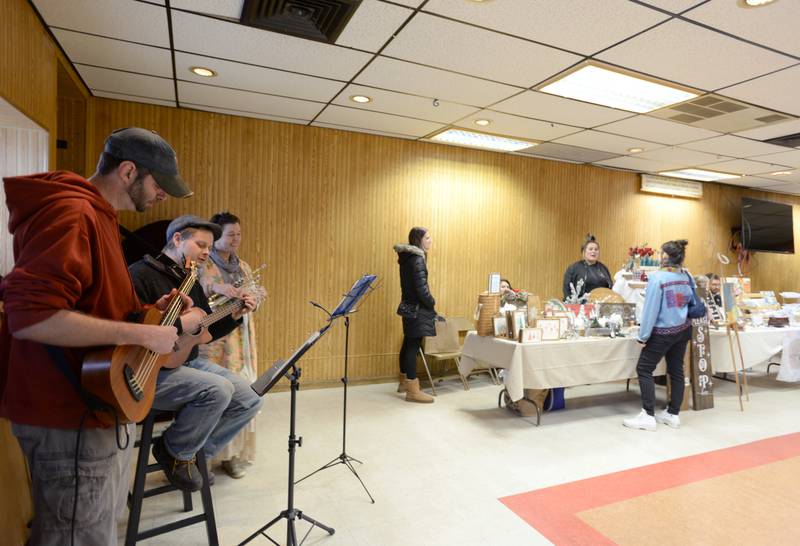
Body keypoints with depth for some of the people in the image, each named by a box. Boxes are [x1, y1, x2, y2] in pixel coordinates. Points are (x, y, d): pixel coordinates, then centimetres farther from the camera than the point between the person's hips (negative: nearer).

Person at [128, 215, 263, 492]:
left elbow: (207, 332, 17)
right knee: (218, 389, -30)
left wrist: (235, 315, 1)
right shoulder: (140, 274, -14)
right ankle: (174, 452, -2)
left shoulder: (191, 282, 14)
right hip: (151, 372, -9)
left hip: (189, 362, 9)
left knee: (249, 400, -2)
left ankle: (195, 454, 13)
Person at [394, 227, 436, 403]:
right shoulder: (417, 258, -17)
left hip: (409, 307, 10)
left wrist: (427, 301, 15)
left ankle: (404, 382, 31)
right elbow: (420, 287, -22)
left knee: (408, 344, 18)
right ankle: (412, 390, -3)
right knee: (413, 346, -7)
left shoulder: (408, 257, 13)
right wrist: (431, 302, -6)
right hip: (417, 309, -10)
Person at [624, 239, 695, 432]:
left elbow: (651, 309, -18)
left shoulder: (657, 277, -19)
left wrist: (643, 336, -12)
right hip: (683, 330, 7)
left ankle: (648, 416, 0)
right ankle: (673, 414, 22)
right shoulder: (686, 277, 2)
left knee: (644, 369, 0)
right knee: (676, 371, 13)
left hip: (663, 332, -7)